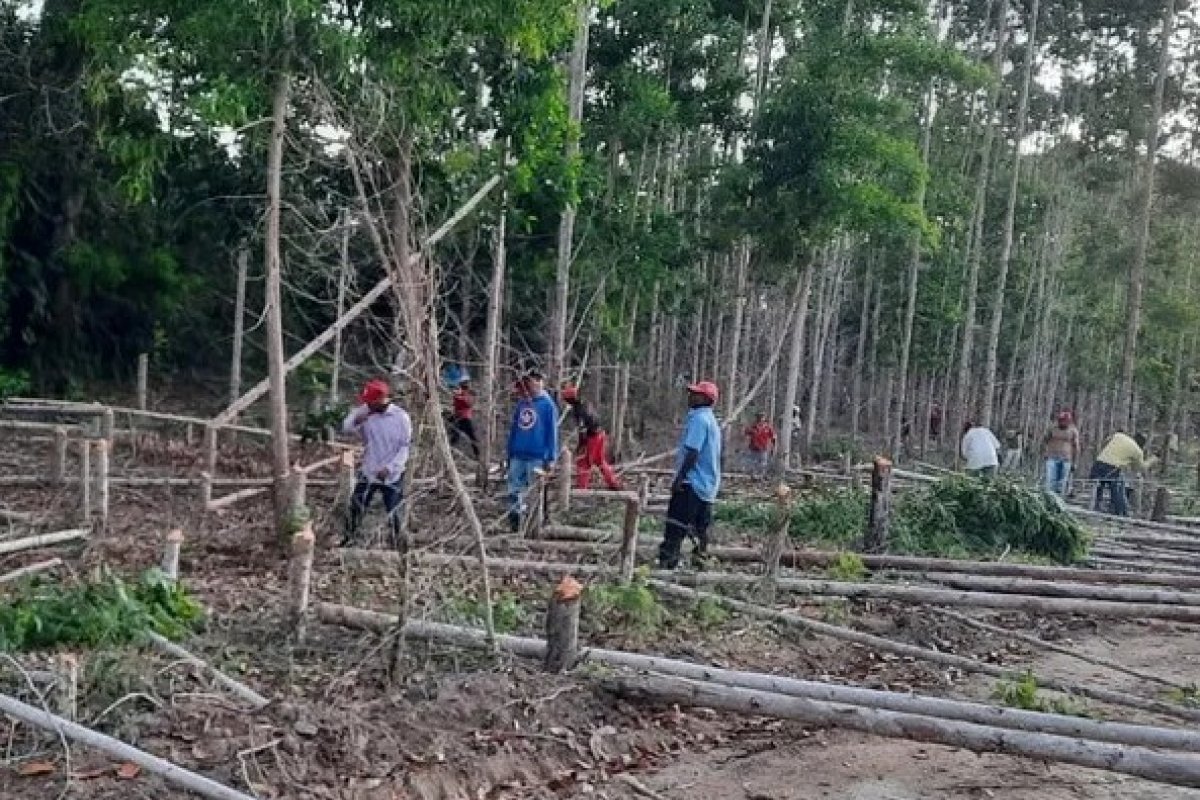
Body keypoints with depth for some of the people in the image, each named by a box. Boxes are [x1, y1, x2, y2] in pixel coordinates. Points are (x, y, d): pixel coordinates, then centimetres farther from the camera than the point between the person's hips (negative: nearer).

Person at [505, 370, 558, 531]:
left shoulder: (547, 405, -4)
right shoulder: (521, 404, 10)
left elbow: (552, 432, -6)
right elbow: (513, 430, 16)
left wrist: (551, 458, -10)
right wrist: (510, 454, 14)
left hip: (537, 457, -5)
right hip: (517, 456, 5)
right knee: (514, 491, 4)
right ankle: (514, 523, 12)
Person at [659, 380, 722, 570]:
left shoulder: (698, 419, -13)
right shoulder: (711, 420, 18)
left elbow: (692, 451, -20)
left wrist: (679, 478, -20)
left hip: (692, 483, -10)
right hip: (708, 485, 10)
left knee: (674, 529, -10)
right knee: (700, 528, 12)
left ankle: (665, 564, -14)